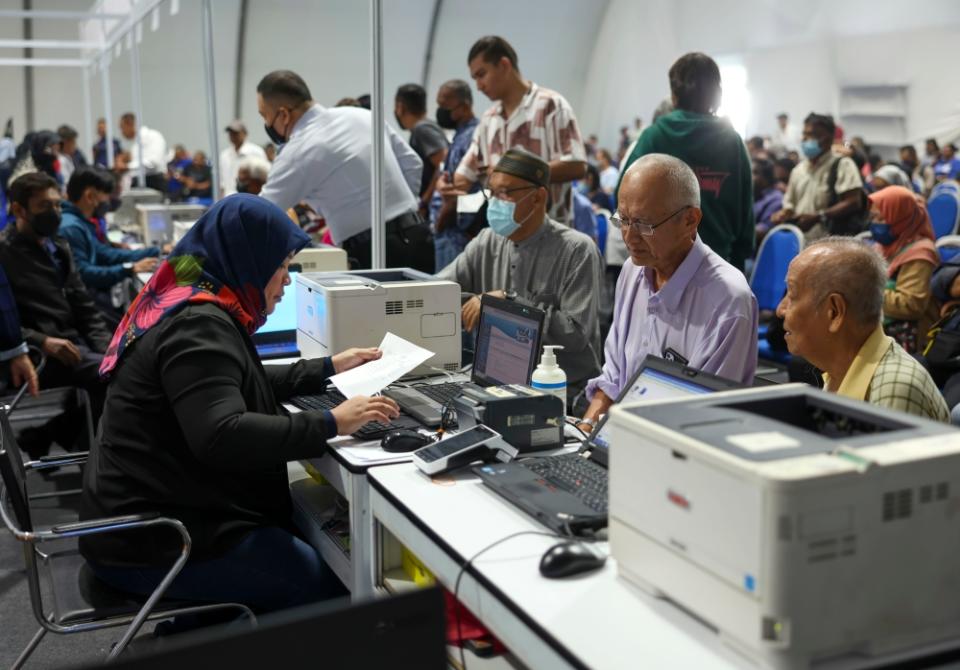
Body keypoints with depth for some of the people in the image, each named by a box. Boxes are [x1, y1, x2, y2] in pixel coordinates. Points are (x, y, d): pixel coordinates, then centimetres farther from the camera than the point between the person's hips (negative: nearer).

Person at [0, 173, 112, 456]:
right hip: (38, 358, -8)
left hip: (75, 347, 8)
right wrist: (42, 342, -23)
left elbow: (85, 309, 17)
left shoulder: (59, 247, 20)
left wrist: (109, 349, 2)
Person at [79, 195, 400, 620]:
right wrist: (331, 424, -29)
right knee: (329, 584, -9)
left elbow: (237, 385, 26)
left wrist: (328, 368, 22)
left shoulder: (191, 306, 12)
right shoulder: (198, 326, -22)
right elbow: (222, 437, -34)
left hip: (151, 514, 11)